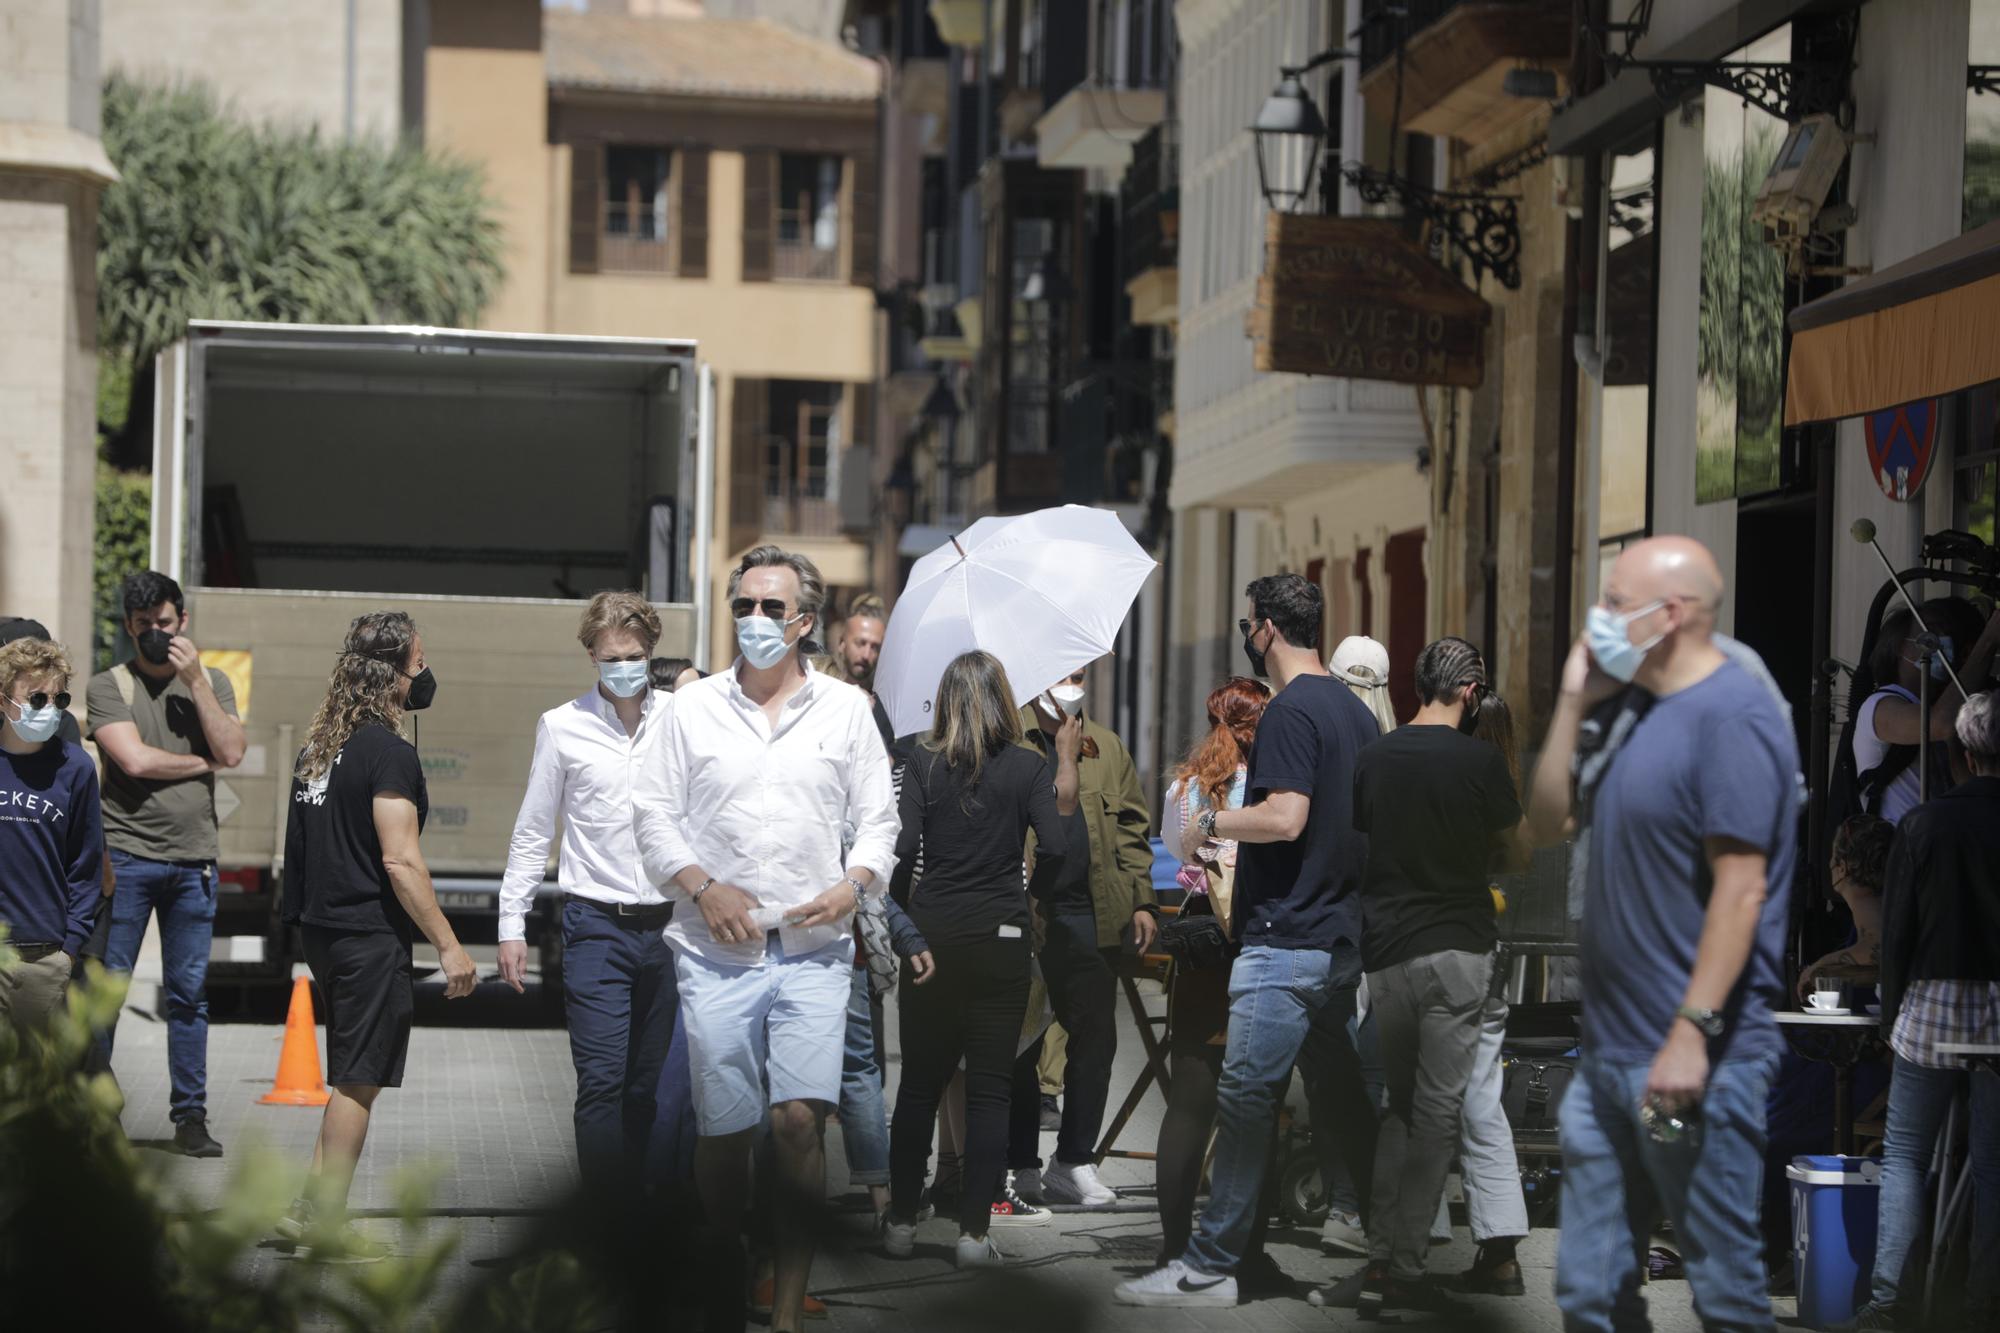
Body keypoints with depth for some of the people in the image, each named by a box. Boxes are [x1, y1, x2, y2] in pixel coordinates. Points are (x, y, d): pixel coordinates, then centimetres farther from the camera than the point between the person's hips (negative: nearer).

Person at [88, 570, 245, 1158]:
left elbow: (232, 751, -3)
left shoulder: (211, 683, 13)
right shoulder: (109, 686, 2)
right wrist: (204, 763, -1)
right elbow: (134, 759, -11)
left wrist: (194, 680, -6)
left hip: (193, 861, 3)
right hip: (126, 856, -3)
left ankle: (191, 1115, 9)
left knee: (189, 993, 4)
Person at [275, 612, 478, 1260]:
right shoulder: (389, 751, -16)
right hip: (370, 936, -9)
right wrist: (448, 944, -16)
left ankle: (313, 1208, 16)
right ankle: (324, 1220, 3)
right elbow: (399, 859, -20)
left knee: (353, 1079, 17)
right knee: (360, 1080, 0)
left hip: (324, 927, 9)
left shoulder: (320, 744, 11)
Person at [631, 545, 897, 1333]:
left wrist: (854, 883, -7)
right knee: (723, 1131, 2)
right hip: (717, 951, 0)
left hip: (813, 951, 0)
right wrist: (703, 887, -8)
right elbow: (654, 816, 7)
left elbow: (877, 817, 11)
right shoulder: (693, 708, 7)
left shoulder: (846, 709, 9)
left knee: (800, 1119, -13)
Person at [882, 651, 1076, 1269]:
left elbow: (900, 847, -9)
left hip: (932, 936, 1)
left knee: (919, 1084, 10)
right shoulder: (1028, 766, -2)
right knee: (989, 1089, 2)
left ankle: (901, 1223, 14)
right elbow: (1056, 848, -9)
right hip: (1001, 938, -1)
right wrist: (1066, 765, 1)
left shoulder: (922, 764, -1)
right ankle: (974, 1232, 0)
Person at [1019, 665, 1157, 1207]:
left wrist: (1141, 901, 9)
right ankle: (1017, 1162, 12)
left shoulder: (1108, 749, 16)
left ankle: (1074, 1160, 14)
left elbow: (1132, 830, 17)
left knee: (1095, 1035, 4)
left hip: (1091, 913, 4)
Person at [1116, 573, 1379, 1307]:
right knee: (1341, 1096, 14)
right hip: (1342, 937, 9)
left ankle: (1210, 1267, -6)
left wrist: (1212, 822, -8)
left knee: (1244, 1101, -7)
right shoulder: (1354, 709, 15)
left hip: (1286, 942, -9)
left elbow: (1285, 817, -25)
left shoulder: (1291, 711, -14)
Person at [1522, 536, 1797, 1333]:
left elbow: (1741, 888, -20)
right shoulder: (1642, 713, 15)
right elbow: (1547, 826, 19)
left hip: (1693, 1058, -9)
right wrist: (1572, 705, 8)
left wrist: (1692, 1034, -25)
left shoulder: (1731, 718, -14)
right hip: (1610, 1052, 9)